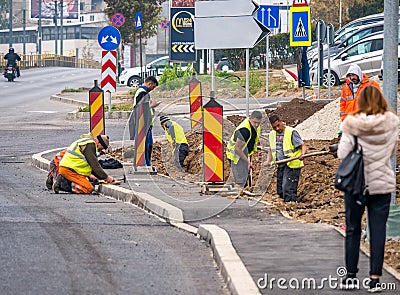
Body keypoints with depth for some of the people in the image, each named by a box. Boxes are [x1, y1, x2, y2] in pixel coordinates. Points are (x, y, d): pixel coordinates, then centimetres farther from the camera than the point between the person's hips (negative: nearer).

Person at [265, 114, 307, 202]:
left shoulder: (291, 132, -11)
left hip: (291, 165, -8)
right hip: (280, 166, 8)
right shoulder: (272, 134, 11)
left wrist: (302, 154, -33)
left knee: (288, 189, -16)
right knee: (280, 191, 9)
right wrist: (268, 161, 9)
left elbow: (303, 146, -12)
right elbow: (271, 149, 25)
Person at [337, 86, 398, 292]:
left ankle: (351, 275, 16)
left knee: (353, 229, 11)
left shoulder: (353, 124, -10)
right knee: (378, 231, 4)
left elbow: (342, 153, -10)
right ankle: (375, 278, 3)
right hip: (382, 184, 1)